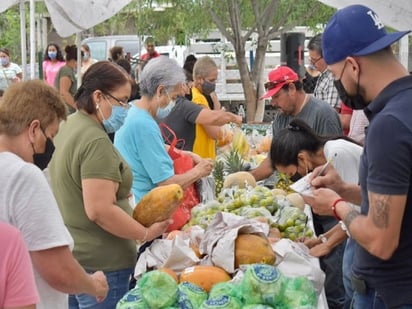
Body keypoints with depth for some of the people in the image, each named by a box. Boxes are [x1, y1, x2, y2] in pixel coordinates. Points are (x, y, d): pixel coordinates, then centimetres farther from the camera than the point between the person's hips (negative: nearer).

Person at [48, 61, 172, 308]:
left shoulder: (69, 126, 9)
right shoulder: (96, 142, -21)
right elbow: (100, 211, -26)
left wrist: (116, 192, 18)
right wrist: (146, 233, -16)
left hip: (69, 257, 10)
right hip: (99, 264, -10)